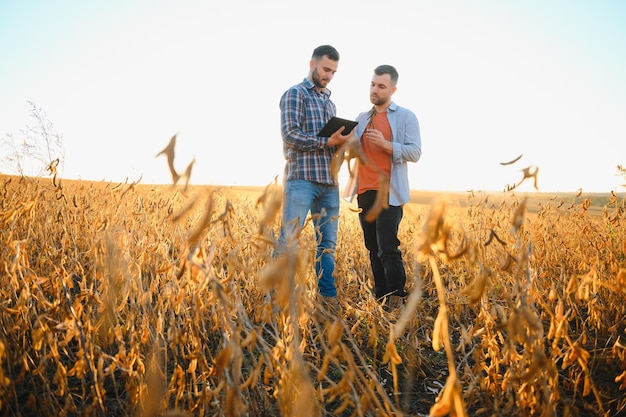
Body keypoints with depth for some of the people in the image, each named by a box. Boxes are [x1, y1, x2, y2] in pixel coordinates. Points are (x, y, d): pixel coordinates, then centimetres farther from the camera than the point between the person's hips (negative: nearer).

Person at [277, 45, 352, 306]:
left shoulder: (329, 102, 24)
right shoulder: (295, 94, 1)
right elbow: (289, 134, -12)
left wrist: (342, 142, 2)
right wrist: (328, 142, -15)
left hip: (330, 182, 7)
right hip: (302, 178, -7)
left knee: (327, 243, 8)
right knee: (288, 241, -8)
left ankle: (328, 297, 15)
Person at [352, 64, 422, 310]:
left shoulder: (406, 117, 2)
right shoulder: (362, 118, 17)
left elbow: (415, 153, -6)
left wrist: (386, 144, -18)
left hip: (389, 192, -5)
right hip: (364, 191, 6)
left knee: (388, 249, -10)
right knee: (373, 249, 9)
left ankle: (396, 300, 0)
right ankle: (380, 298, 17)